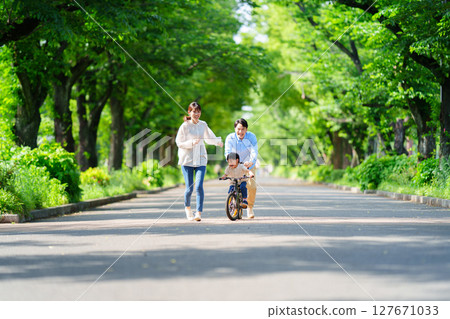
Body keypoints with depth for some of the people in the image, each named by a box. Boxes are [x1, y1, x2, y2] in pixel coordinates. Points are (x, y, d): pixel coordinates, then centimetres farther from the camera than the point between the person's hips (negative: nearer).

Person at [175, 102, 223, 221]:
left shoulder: (203, 125, 7)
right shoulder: (185, 126, -5)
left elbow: (209, 138, 26)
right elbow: (179, 143, -5)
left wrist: (218, 141, 13)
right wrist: (191, 142, -18)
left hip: (201, 160, 2)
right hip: (187, 160, -2)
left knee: (199, 186, -13)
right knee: (189, 188, 0)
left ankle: (199, 213, -10)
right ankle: (187, 207, 29)